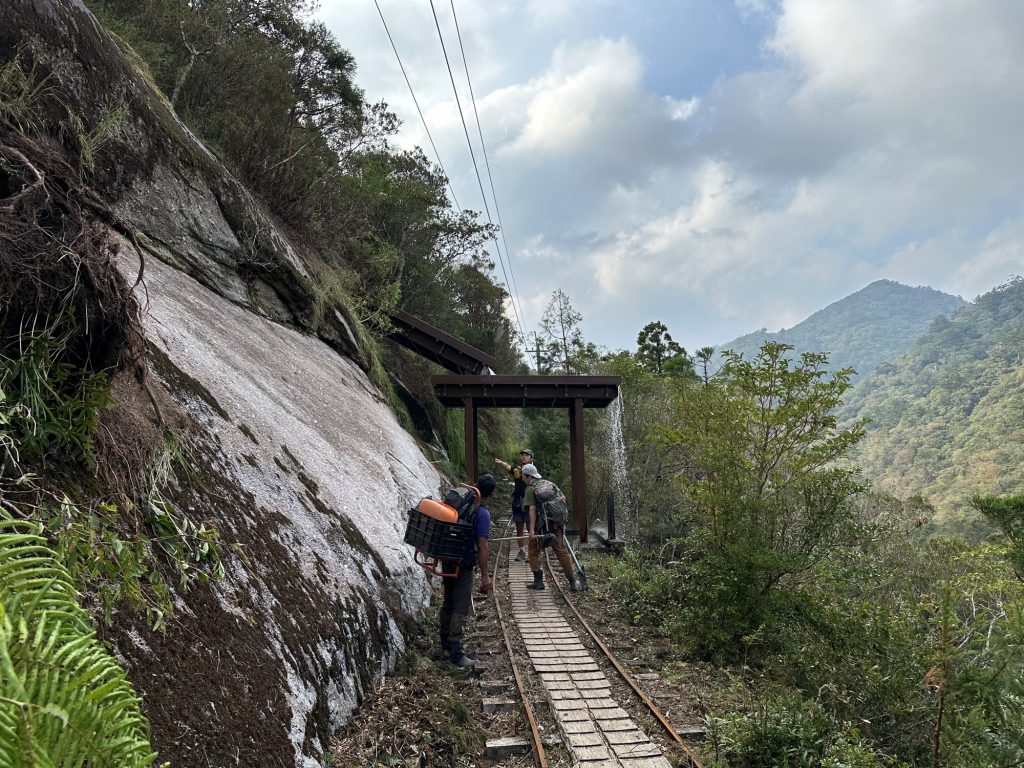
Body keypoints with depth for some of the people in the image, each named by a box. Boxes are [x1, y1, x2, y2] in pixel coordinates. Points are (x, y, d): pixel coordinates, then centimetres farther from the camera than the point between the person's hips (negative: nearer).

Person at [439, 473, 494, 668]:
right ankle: (456, 652, -3)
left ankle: (445, 644, 31)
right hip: (464, 565, -7)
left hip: (448, 561, 7)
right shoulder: (482, 514, -16)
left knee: (448, 604, 19)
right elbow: (482, 547, -19)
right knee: (461, 609, -3)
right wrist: (485, 576, -15)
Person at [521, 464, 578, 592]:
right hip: (556, 524, 5)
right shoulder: (550, 484, 12)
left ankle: (538, 581, 11)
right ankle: (573, 583, 8)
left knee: (534, 552, 12)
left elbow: (532, 509, -15)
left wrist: (531, 529, -20)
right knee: (561, 551, 8)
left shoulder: (530, 490, -6)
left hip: (540, 525, -5)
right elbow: (562, 498, 11)